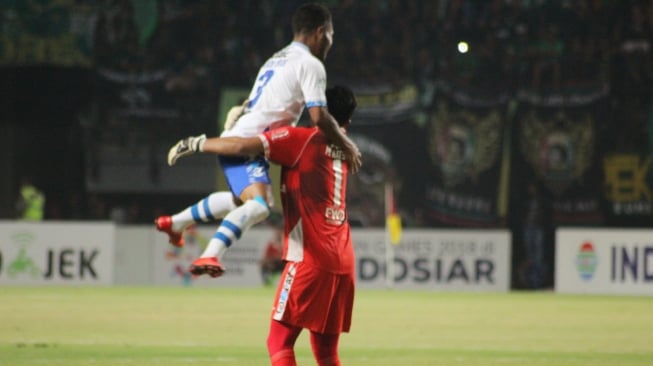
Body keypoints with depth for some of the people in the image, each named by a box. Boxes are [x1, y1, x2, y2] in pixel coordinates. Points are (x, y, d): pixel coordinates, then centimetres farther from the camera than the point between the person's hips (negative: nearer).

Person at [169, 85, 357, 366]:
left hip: (310, 259, -7)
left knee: (279, 343, -5)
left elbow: (242, 147, -13)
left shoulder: (301, 139, -4)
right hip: (343, 261, 7)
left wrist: (195, 144, -1)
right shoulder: (342, 150, 18)